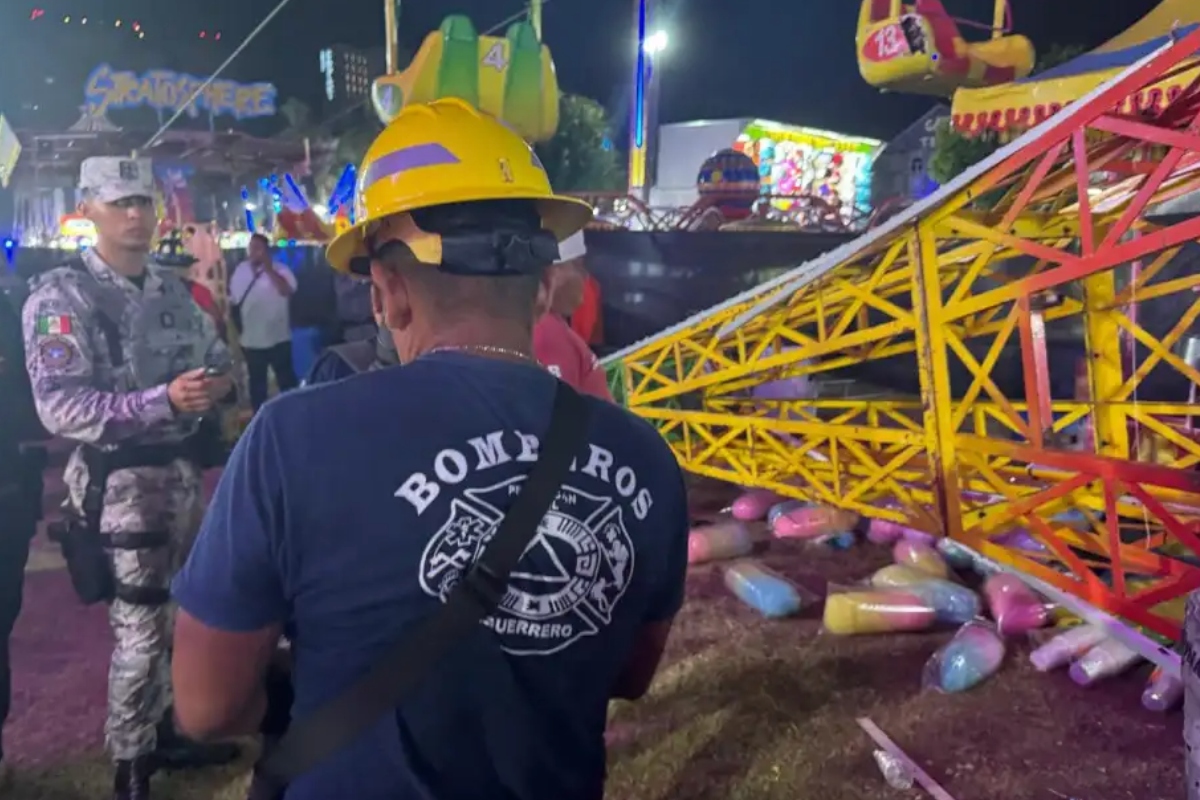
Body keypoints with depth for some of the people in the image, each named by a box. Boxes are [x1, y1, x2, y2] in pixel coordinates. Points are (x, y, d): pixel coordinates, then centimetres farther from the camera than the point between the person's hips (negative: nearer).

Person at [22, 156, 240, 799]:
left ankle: (170, 731, 36)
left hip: (182, 468, 7)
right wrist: (164, 400, -31)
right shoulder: (61, 297, -13)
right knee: (140, 629, 1)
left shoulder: (172, 289, 9)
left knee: (181, 614, 18)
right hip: (119, 480, -7)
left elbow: (215, 356, 14)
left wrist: (216, 382, -10)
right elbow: (60, 407, -21)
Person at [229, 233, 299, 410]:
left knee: (286, 380, 4)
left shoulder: (279, 270, -8)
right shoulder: (240, 271, 5)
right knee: (256, 383, 14)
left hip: (278, 338, -4)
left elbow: (286, 290, -27)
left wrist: (268, 269, -25)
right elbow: (233, 301, 12)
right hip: (251, 340, 4)